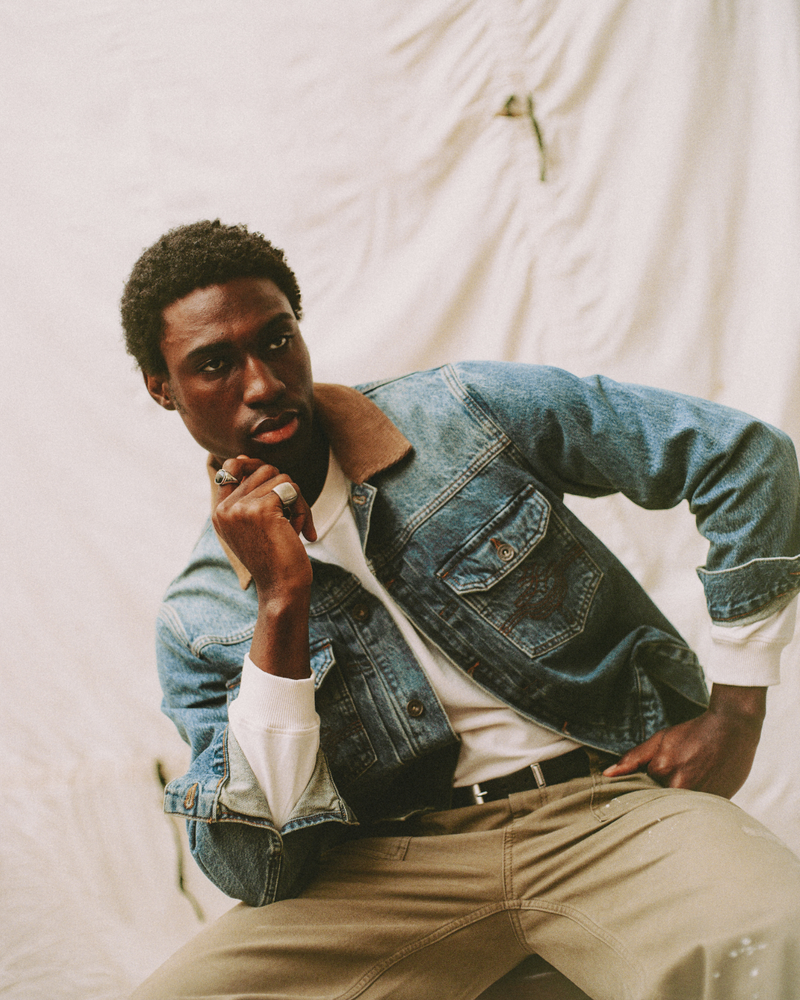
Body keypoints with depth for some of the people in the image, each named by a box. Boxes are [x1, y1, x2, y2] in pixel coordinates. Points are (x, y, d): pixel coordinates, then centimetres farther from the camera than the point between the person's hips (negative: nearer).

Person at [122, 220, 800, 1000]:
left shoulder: (466, 413, -1)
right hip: (404, 862, 2)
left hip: (609, 796, -1)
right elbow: (258, 870, -9)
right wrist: (282, 606, -15)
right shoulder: (197, 623, 2)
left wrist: (737, 711, -2)